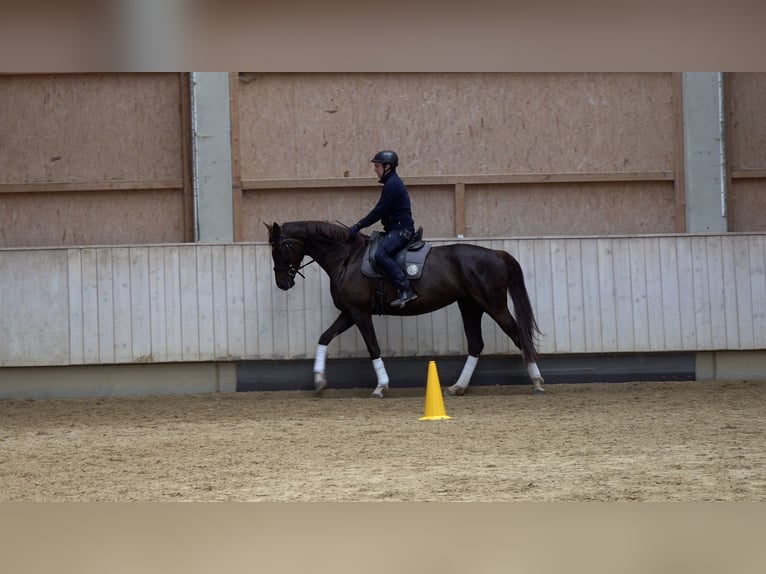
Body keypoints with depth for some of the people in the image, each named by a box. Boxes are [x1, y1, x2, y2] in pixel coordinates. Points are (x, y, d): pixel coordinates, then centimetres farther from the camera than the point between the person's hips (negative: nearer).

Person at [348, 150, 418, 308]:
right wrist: (359, 225, 22)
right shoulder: (392, 183, 20)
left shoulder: (393, 185, -14)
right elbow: (381, 211, 24)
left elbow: (379, 212, -18)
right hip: (395, 229, 12)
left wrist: (358, 226, -14)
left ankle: (406, 290, -35)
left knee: (381, 255, -31)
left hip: (401, 229, -12)